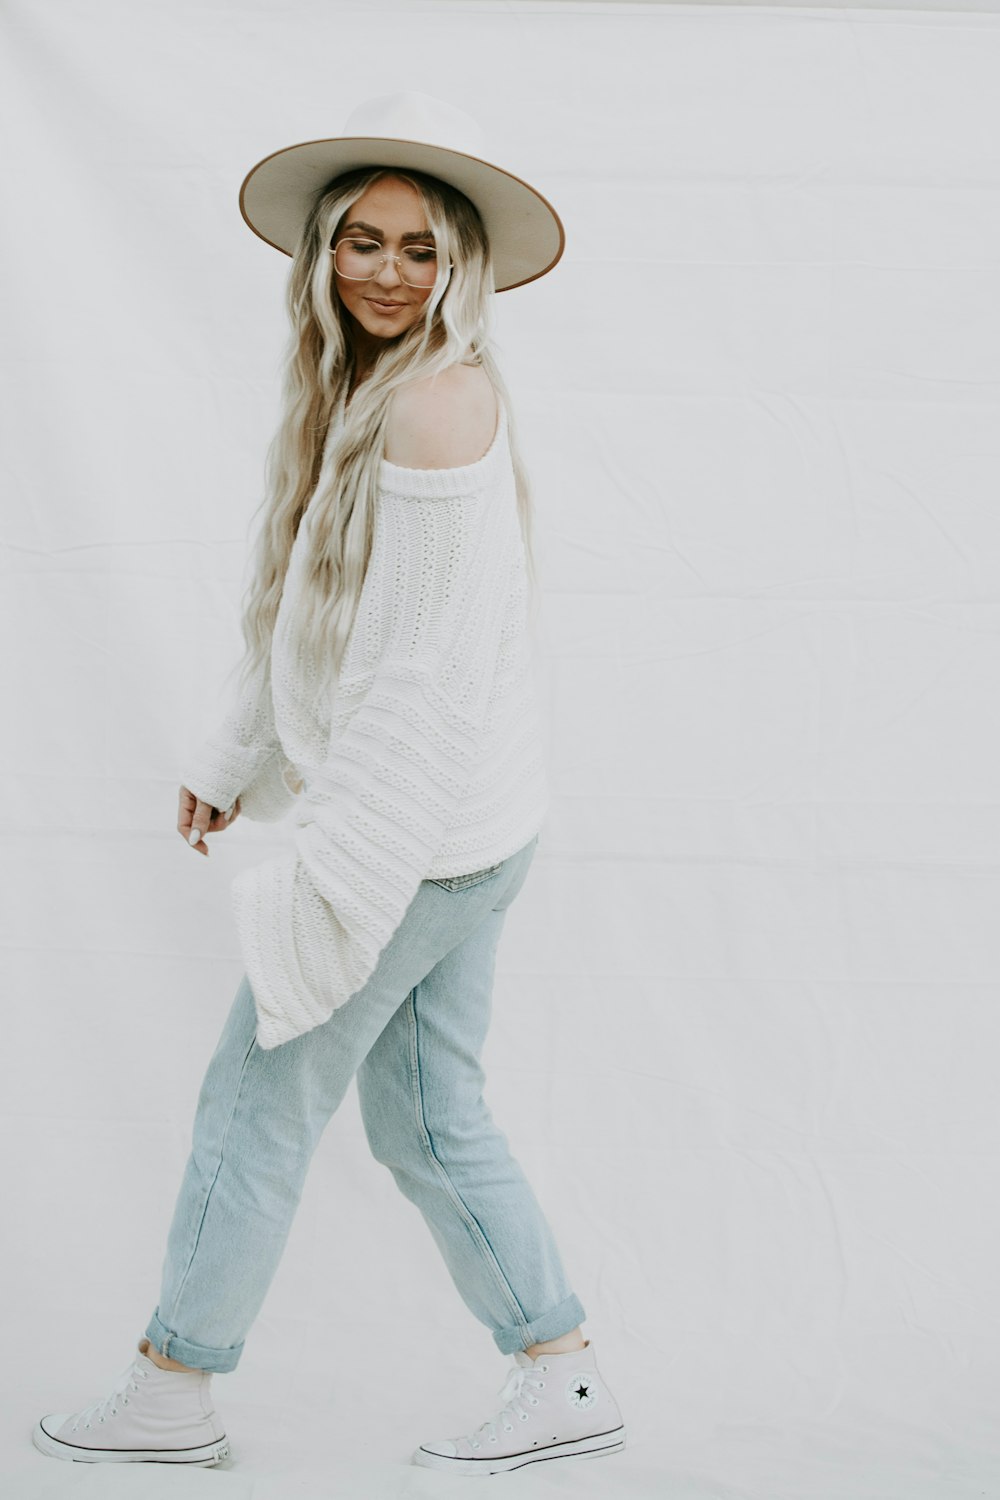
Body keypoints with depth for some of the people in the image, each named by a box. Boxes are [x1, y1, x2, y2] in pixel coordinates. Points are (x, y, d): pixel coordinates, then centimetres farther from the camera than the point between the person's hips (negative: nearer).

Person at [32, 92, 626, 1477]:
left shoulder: (439, 396, -18)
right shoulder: (358, 389, 11)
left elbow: (438, 661, -22)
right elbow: (323, 619, 20)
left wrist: (344, 872, -21)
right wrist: (236, 762, 25)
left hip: (428, 826, -9)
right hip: (464, 832, 9)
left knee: (258, 1101, 6)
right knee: (427, 1119, 15)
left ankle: (171, 1389, 23)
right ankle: (566, 1384, 24)